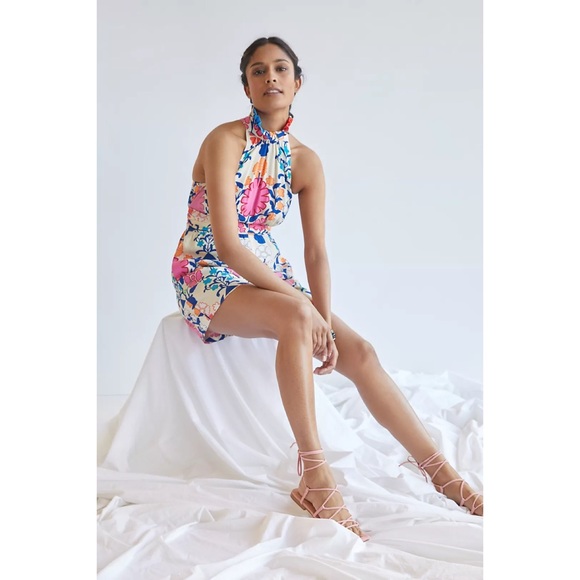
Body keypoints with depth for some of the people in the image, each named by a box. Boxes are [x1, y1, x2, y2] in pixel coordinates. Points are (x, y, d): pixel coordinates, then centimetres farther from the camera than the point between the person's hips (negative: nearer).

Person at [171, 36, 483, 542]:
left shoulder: (305, 161, 1)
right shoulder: (226, 141, -16)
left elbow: (317, 252, -3)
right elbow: (225, 242, -24)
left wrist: (325, 323, -19)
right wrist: (300, 301, -27)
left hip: (267, 274, 6)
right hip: (207, 277, -6)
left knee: (359, 352, -10)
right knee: (295, 318, -36)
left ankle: (443, 474, -3)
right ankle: (314, 476, -31)